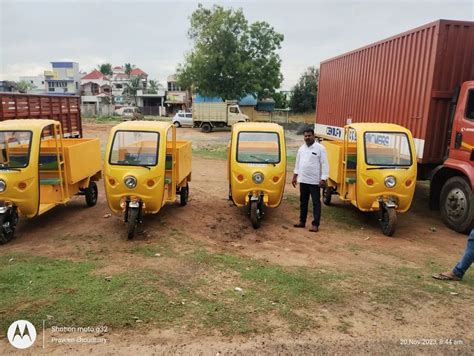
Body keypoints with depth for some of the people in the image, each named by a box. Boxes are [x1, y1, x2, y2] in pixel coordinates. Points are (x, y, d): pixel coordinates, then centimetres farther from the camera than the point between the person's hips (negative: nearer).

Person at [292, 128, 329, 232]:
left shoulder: (320, 148, -7)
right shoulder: (301, 148, 11)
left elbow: (324, 164, -10)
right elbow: (298, 163, 18)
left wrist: (323, 179, -16)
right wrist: (295, 176, 15)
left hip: (314, 181, -6)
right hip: (303, 180, 6)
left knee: (316, 202, -1)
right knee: (303, 201, 14)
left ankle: (315, 224, 3)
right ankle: (302, 221, 25)